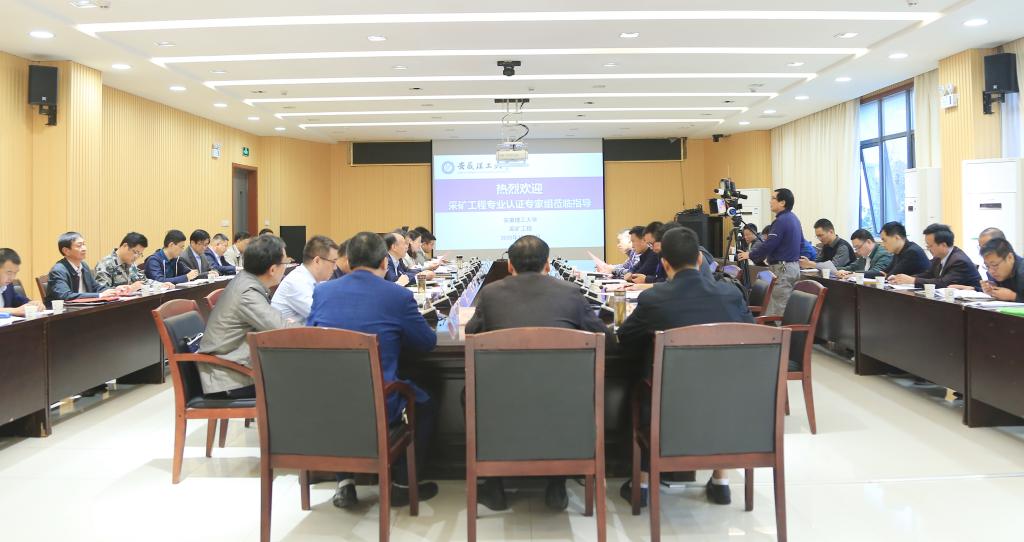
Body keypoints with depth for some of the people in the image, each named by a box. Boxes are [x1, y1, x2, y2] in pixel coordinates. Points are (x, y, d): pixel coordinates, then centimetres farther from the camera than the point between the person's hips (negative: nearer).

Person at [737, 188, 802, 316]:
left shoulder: (781, 221, -17)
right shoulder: (794, 218, 14)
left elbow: (768, 245, -19)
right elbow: (801, 242, 23)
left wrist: (749, 255, -6)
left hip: (783, 268, -10)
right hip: (794, 266, 10)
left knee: (776, 313, -9)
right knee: (789, 310, 11)